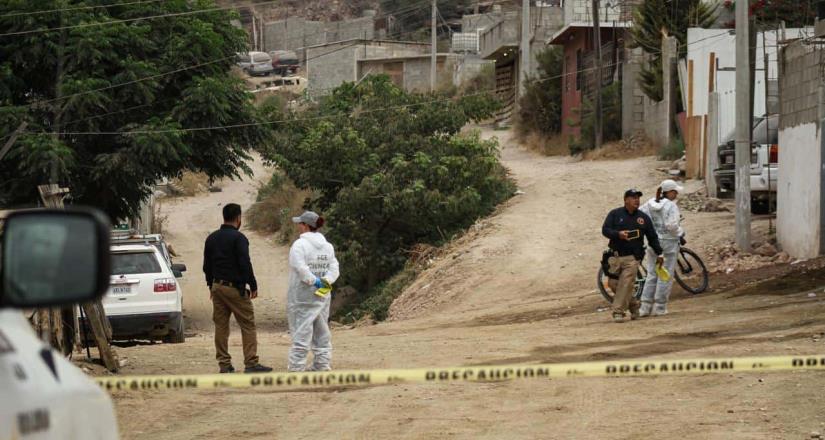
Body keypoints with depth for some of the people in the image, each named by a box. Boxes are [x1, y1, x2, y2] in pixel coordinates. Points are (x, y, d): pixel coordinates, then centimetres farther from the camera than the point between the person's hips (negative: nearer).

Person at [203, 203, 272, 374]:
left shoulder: (211, 238, 11)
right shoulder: (238, 238, -11)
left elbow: (207, 265, 16)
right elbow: (245, 264, -16)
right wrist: (253, 286, -8)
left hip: (217, 287, 7)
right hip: (235, 288, -7)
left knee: (221, 326, 8)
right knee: (248, 325, -3)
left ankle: (224, 364, 7)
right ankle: (251, 363, -9)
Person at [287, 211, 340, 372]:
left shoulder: (300, 244, -12)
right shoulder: (327, 246, 10)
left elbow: (301, 268, -23)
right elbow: (334, 267, 4)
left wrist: (314, 280, -16)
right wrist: (326, 280, -8)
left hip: (303, 296, -7)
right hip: (323, 295, 7)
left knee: (301, 331, -7)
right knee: (322, 331, 14)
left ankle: (296, 367, -9)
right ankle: (323, 364, 19)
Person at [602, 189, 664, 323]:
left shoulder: (643, 217, 10)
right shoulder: (615, 214, 5)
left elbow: (652, 237, 16)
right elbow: (605, 230, -3)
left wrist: (658, 253, 14)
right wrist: (618, 234, -20)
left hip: (632, 257, -1)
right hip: (615, 256, 1)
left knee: (626, 284, -14)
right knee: (614, 284, 1)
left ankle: (618, 312, -11)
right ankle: (633, 305, 20)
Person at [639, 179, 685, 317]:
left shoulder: (650, 204, 5)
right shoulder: (671, 206, -14)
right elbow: (672, 225, -22)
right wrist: (680, 235, -6)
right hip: (669, 242, -6)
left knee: (651, 274, 12)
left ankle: (645, 307, 9)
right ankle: (660, 307, 3)